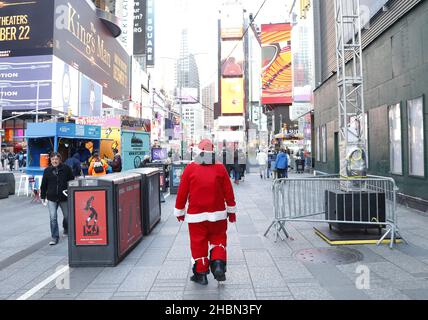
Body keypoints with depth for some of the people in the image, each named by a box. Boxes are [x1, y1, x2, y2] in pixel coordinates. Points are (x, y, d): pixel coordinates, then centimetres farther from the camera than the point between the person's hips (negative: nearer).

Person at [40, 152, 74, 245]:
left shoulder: (66, 169, -3)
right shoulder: (47, 170, 2)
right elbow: (43, 185, 8)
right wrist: (43, 196, 9)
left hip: (64, 197, 0)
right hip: (51, 198, 0)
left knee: (67, 216, 15)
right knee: (53, 218, -7)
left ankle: (66, 230, 43)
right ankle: (54, 237, 3)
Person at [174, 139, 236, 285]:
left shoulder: (190, 168, -6)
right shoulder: (220, 168, -2)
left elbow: (182, 192, -3)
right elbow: (228, 192, 1)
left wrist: (179, 211, 9)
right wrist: (231, 210, 12)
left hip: (196, 215, -1)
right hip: (218, 214, 1)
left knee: (198, 243, 10)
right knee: (218, 239, 18)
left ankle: (201, 274, 18)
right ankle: (218, 264, 1)